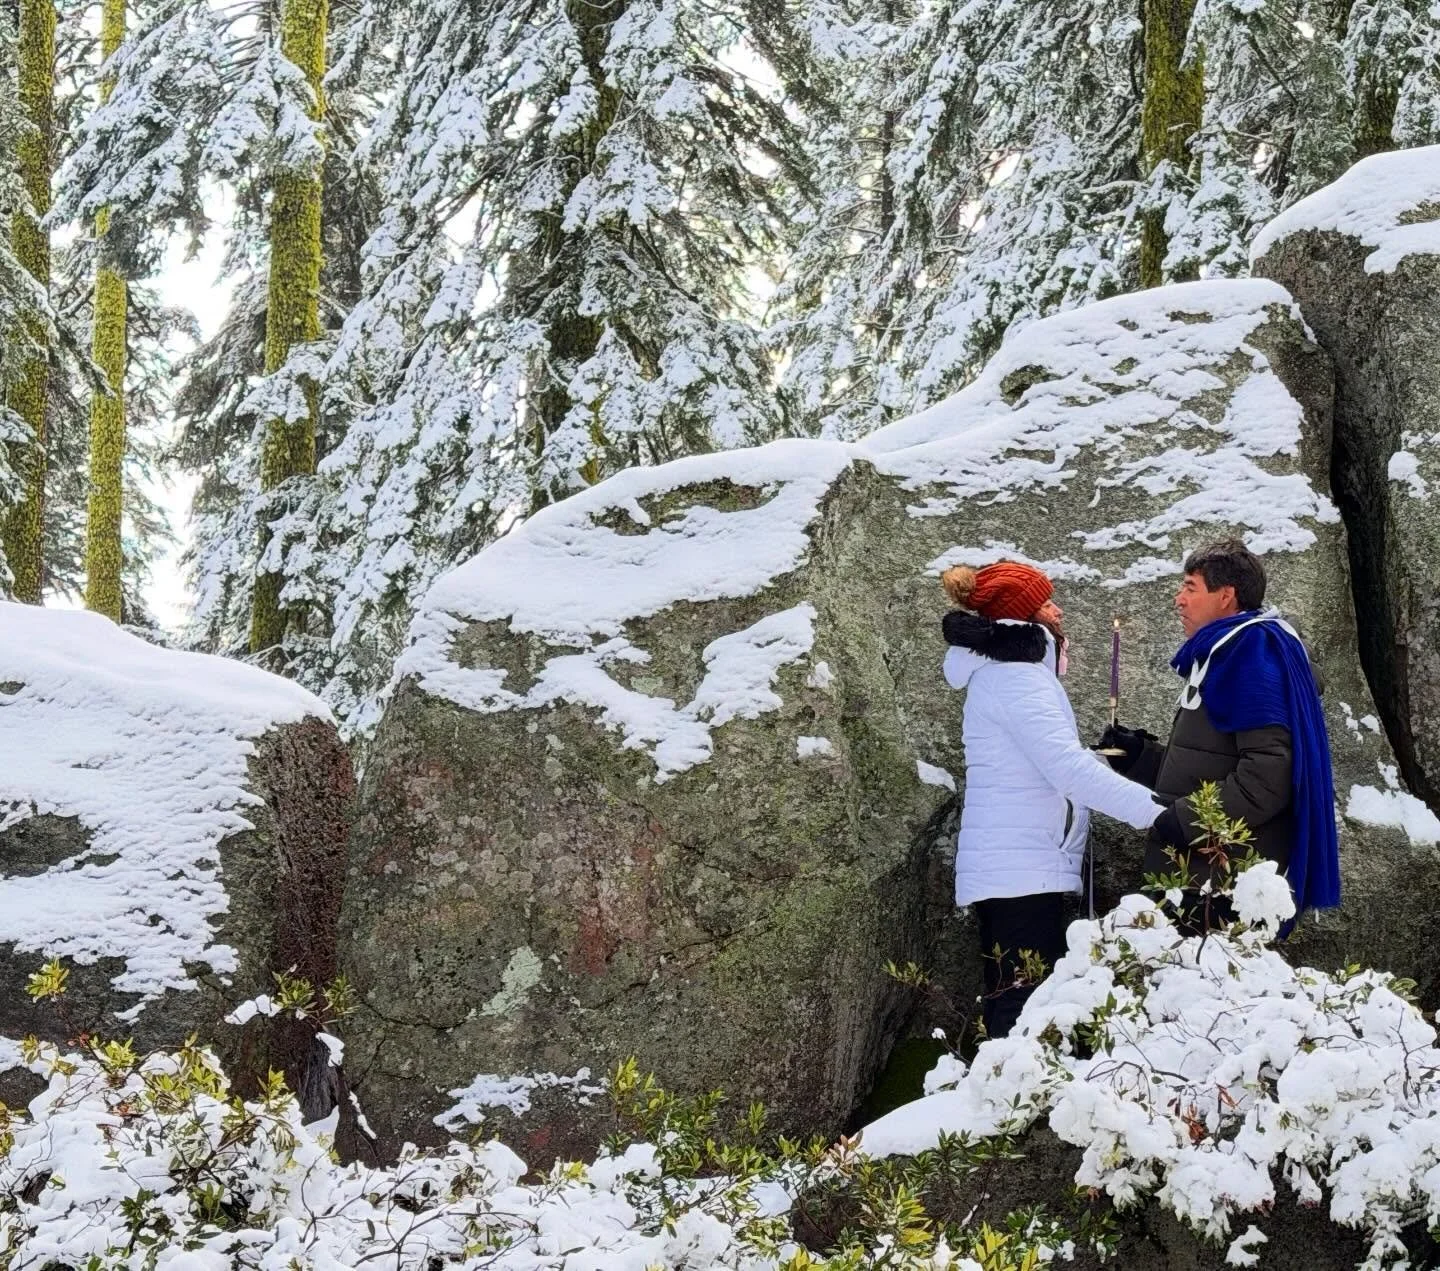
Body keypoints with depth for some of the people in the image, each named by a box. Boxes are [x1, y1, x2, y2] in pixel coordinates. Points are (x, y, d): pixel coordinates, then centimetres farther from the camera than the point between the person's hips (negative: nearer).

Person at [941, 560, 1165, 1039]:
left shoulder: (998, 671, 20)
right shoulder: (1016, 675, -13)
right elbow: (1069, 769, -23)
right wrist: (1155, 810, -27)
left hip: (1002, 868, 11)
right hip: (1023, 870, -11)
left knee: (1010, 1005, 10)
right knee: (1026, 1008, -15)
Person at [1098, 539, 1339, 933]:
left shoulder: (1250, 651, -10)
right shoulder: (1218, 654, 22)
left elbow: (1269, 771, -21)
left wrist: (1186, 820, -20)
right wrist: (1139, 754, 14)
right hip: (1198, 878, 10)